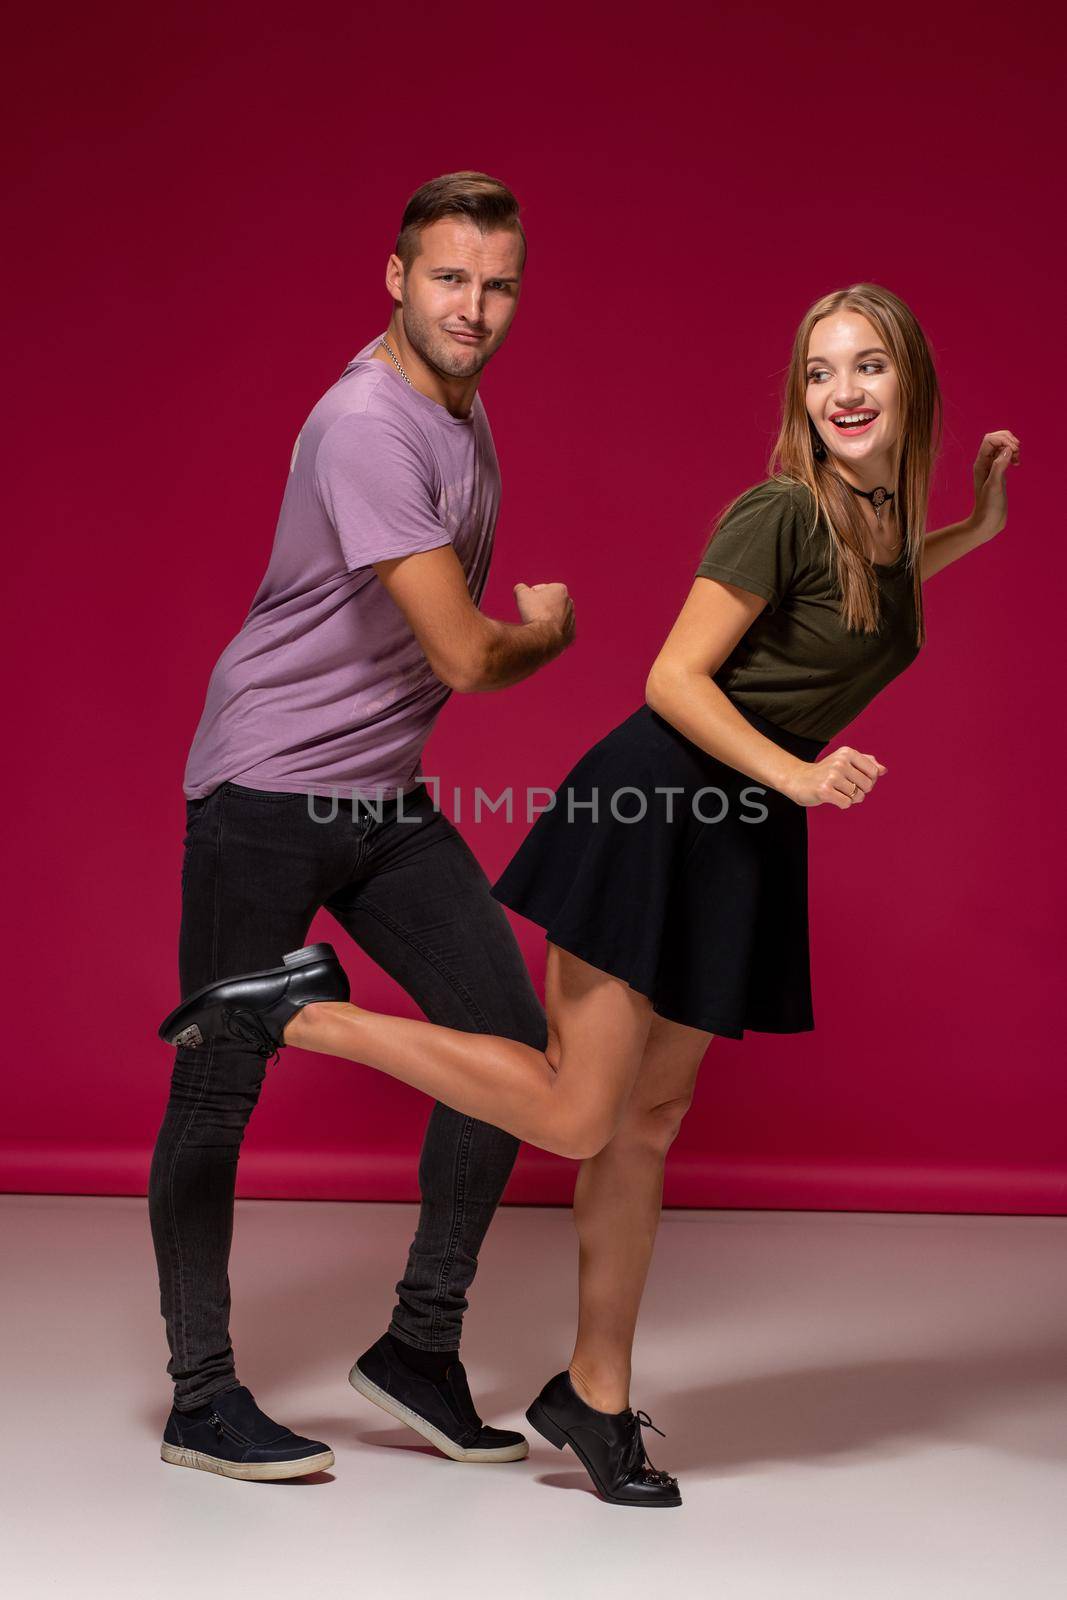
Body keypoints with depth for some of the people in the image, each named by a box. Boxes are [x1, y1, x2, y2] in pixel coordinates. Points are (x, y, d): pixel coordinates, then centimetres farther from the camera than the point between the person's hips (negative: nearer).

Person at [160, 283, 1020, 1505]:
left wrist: (972, 533, 25)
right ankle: (305, 1010, -2)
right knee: (574, 1115, -12)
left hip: (738, 832, 8)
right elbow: (673, 679, -16)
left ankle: (595, 1397, 23)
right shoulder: (781, 510, -14)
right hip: (652, 809, -8)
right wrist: (795, 774, -25)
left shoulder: (889, 520, 10)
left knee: (650, 1118, 13)